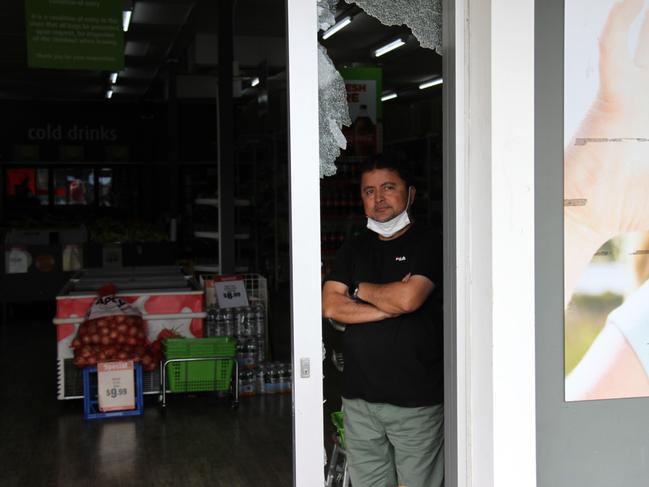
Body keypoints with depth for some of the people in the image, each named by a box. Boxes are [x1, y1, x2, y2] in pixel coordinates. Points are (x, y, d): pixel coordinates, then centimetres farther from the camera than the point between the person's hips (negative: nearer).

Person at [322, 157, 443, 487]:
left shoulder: (427, 243, -2)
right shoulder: (353, 249, 14)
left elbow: (408, 298, -19)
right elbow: (330, 306, 1)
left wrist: (361, 289, 0)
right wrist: (390, 307, -9)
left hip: (416, 399, -4)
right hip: (359, 397, 5)